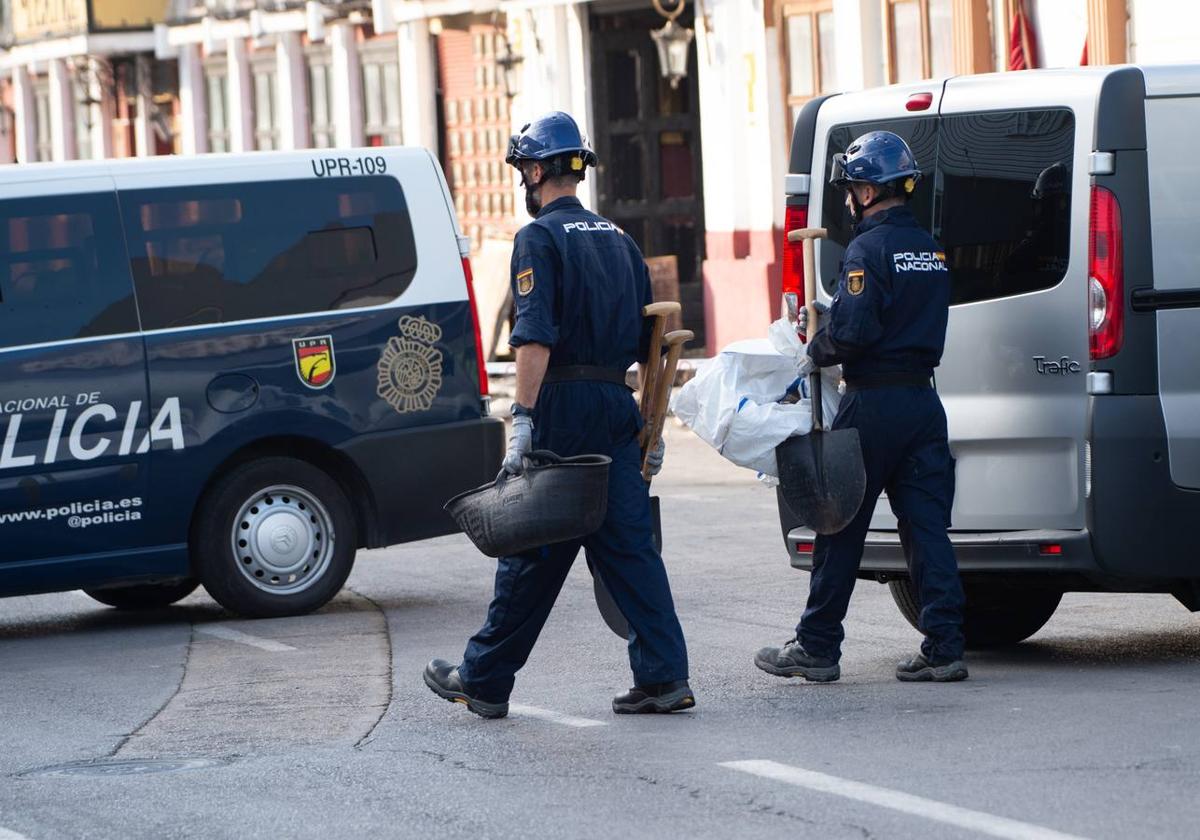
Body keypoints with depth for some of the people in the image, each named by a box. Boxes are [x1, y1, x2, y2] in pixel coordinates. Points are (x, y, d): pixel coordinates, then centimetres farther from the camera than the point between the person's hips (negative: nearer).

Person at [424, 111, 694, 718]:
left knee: (534, 553, 0)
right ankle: (663, 677, -3)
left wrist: (522, 419, -21)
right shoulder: (618, 240, 16)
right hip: (616, 411, 6)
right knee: (629, 544, 4)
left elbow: (536, 338, -19)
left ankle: (483, 680, 11)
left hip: (561, 412, -6)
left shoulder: (540, 239, -7)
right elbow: (651, 342, 16)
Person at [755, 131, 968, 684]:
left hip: (873, 404, -7)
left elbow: (853, 332, -23)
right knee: (927, 527, 5)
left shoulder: (870, 249, -13)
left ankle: (817, 647, 10)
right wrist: (823, 322, 21)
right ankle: (944, 647, -2)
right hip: (923, 400, 7)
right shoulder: (930, 249, 14)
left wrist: (816, 354, -4)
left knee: (841, 527, 3)